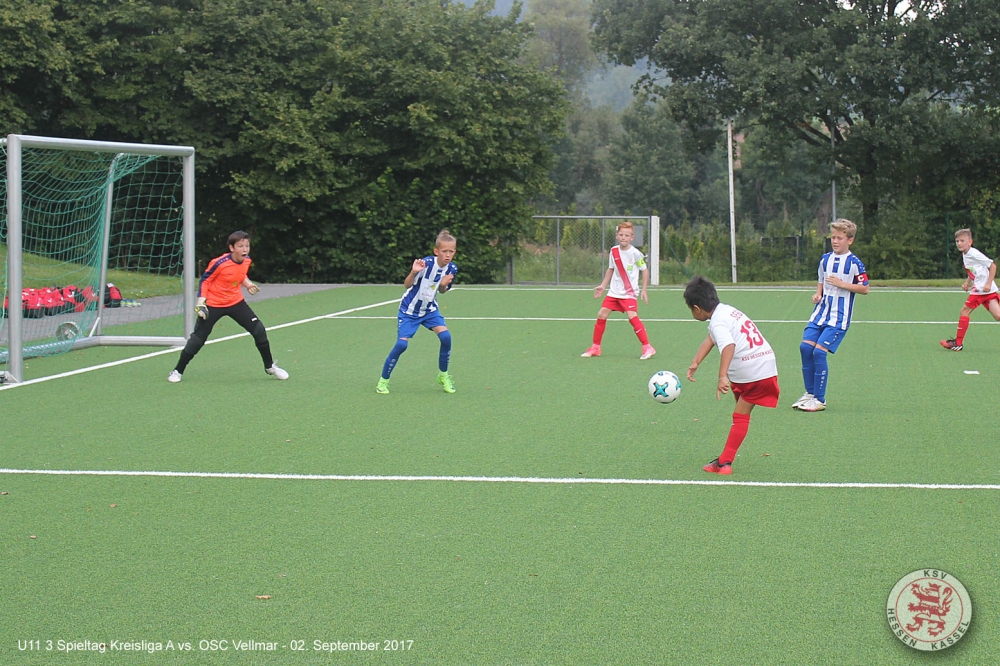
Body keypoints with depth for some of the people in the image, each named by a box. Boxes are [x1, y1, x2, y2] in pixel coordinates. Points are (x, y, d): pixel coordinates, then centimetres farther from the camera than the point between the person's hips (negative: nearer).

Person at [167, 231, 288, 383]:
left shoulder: (247, 261, -6)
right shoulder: (220, 263, -23)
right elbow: (205, 280, -11)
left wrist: (248, 285, -2)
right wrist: (201, 302, -17)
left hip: (236, 302, 5)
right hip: (213, 305, -5)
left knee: (259, 331, -3)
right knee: (197, 339, -4)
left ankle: (270, 366, 14)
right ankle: (178, 371, 11)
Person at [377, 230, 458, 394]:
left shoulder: (452, 269, -10)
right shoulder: (426, 263, -26)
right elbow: (407, 285, -30)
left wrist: (443, 285, -17)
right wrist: (413, 272, -50)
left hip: (429, 309, 4)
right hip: (409, 309, -4)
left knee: (445, 336, -17)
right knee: (402, 344, -16)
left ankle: (443, 376, 3)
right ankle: (383, 381, 2)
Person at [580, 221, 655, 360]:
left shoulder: (635, 253, -10)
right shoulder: (613, 251, 3)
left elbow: (645, 270, -3)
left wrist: (644, 290, -6)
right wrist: (603, 286, 15)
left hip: (629, 293, -5)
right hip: (614, 291, 5)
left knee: (632, 316, -20)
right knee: (602, 314, 0)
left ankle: (647, 348, -12)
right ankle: (595, 347, 12)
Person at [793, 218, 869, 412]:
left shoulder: (854, 263, -8)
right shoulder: (825, 259, 11)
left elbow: (864, 288, -8)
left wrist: (842, 284, -18)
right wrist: (818, 294, 4)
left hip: (839, 317, -6)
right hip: (821, 311, 6)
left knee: (819, 351, -14)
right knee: (806, 347, -5)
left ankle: (820, 399, -4)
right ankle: (810, 393, 10)